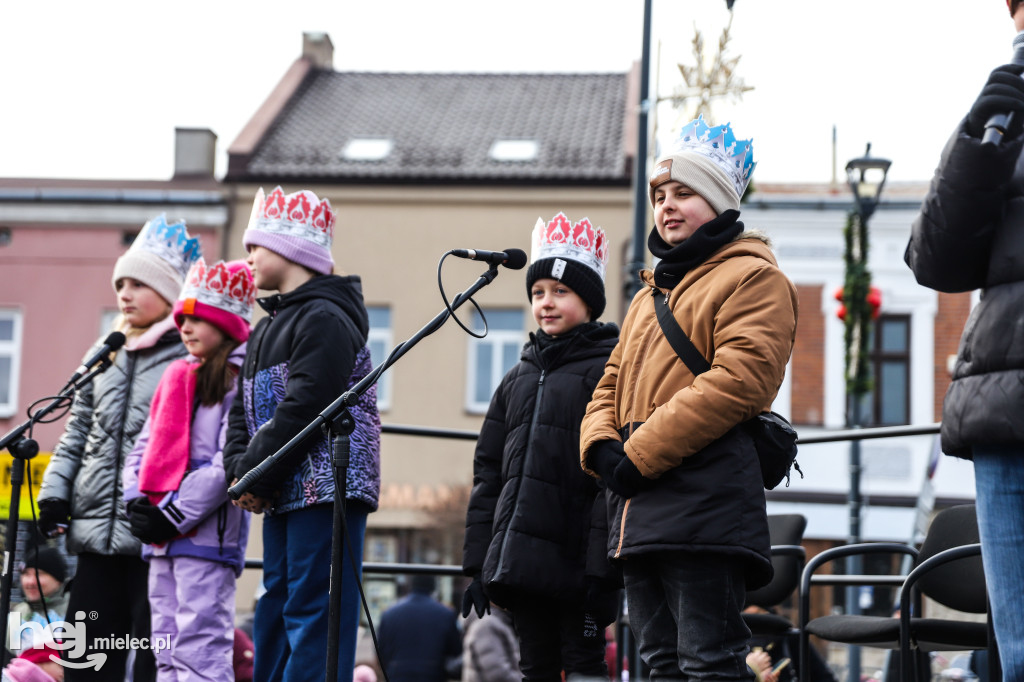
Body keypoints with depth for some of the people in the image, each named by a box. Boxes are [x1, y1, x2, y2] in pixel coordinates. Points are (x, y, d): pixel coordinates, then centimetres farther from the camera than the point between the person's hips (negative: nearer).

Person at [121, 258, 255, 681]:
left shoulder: (241, 381, -6)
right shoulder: (177, 377, 19)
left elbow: (229, 464, -15)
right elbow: (145, 447, 19)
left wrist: (175, 514, -15)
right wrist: (136, 501, 2)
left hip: (207, 534, -8)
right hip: (160, 539, 9)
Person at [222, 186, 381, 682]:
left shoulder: (326, 319, -10)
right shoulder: (267, 329, 21)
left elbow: (303, 409, -18)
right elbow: (244, 411, 17)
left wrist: (254, 474, -15)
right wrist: (238, 471, -1)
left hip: (324, 490, -10)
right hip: (281, 495, 10)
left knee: (312, 613, -11)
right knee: (274, 609, 12)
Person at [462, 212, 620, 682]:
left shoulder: (608, 371, -4)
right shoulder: (518, 379, 18)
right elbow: (488, 472, 18)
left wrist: (602, 566, -19)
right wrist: (477, 562, 12)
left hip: (575, 561, -6)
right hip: (521, 560, 6)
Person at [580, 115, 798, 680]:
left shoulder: (753, 278, 0)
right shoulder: (649, 294, 28)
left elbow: (737, 380, -14)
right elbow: (612, 385, 24)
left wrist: (639, 455, -16)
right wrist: (602, 447, -1)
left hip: (705, 504, -9)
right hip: (638, 511, 9)